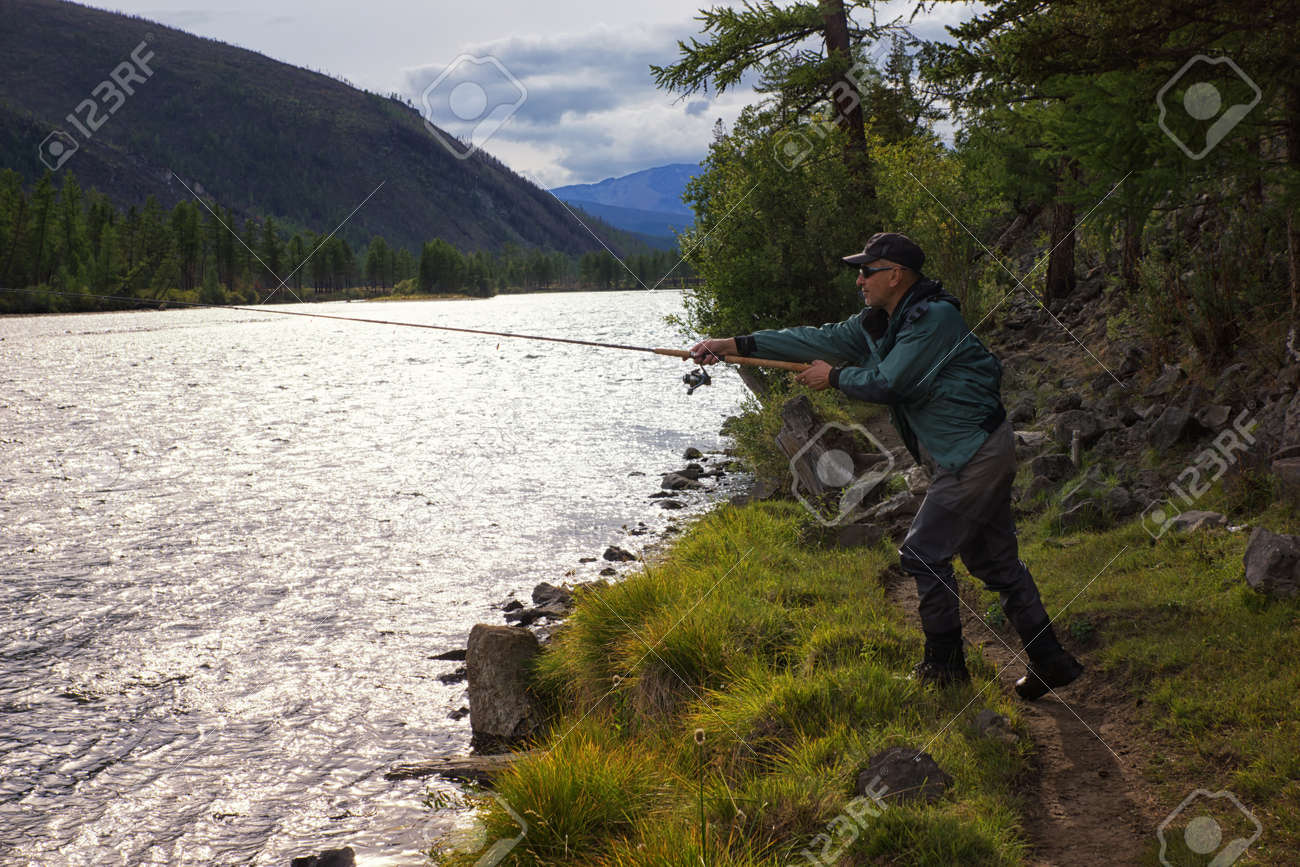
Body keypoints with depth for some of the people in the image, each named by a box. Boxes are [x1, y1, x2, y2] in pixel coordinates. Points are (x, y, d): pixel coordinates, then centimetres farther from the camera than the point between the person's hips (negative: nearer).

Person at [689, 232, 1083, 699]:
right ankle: (1049, 660, 20)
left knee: (923, 553, -4)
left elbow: (886, 383, -22)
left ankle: (945, 664, 10)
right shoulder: (877, 323, 9)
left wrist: (834, 376, -4)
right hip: (975, 452, 10)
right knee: (995, 560, 13)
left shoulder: (935, 317, -19)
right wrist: (734, 344, 1)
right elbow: (821, 339, 6)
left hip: (976, 453, -10)